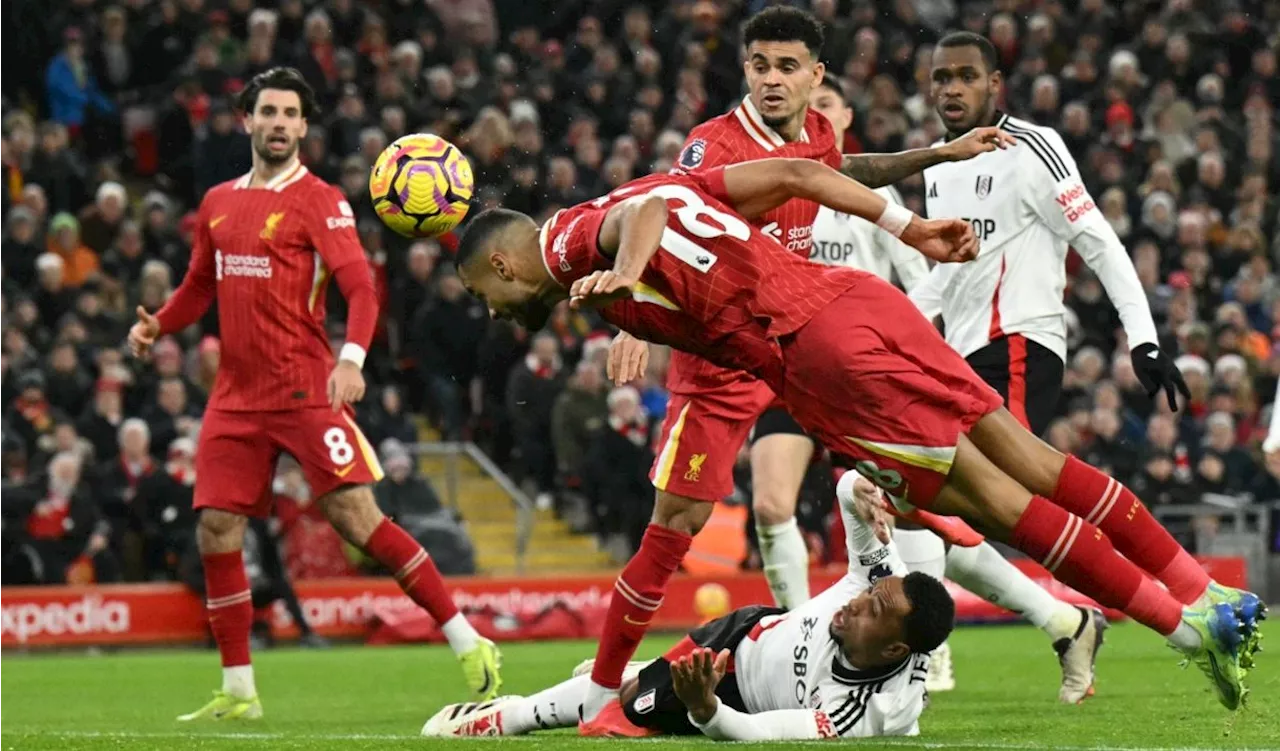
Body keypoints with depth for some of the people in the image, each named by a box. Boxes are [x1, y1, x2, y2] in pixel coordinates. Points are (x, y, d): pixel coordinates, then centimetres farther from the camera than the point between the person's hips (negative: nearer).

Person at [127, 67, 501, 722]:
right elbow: (200, 286, 26)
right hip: (236, 395, 6)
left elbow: (360, 287, -12)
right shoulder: (219, 203, 15)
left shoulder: (318, 200, -3)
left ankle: (468, 645, -7)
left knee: (356, 516, -14)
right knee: (215, 532, 0)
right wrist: (157, 325, 7)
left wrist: (352, 357, -29)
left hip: (305, 391, -6)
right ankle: (238, 693, 11)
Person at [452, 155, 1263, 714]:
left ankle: (1187, 624, -3)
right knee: (1023, 456, 9)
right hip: (859, 294, 8)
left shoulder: (579, 238, 3)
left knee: (987, 494, -3)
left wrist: (622, 273, -41)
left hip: (813, 346, -8)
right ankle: (1208, 595, 10)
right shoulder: (640, 188, 25)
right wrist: (909, 229, 19)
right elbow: (793, 173, 20)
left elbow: (644, 212, -21)